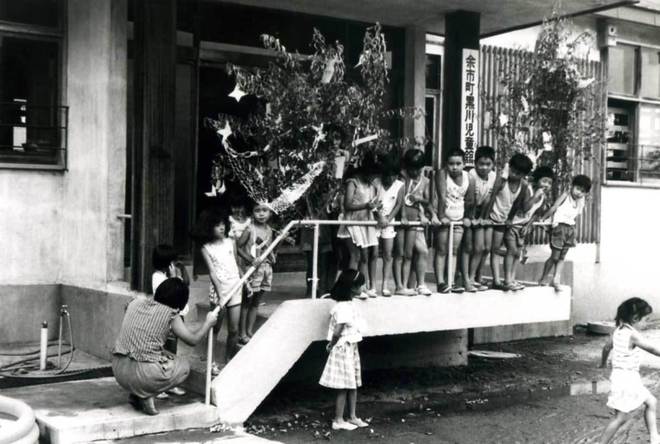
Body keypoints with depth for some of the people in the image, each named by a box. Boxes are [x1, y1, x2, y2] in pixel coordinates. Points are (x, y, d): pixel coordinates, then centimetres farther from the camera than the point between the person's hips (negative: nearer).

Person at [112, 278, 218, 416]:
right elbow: (193, 340, 2)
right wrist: (208, 322, 19)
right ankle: (147, 395, 0)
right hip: (143, 373, -6)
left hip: (118, 371, 6)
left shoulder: (135, 303, 9)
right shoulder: (170, 314, -5)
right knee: (184, 366, 21)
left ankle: (135, 395, 14)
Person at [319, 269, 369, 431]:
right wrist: (332, 346, -8)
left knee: (353, 384, 15)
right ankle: (338, 420, 9)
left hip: (352, 349, 9)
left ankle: (352, 417, 25)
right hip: (344, 350, -9)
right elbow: (337, 333, -23)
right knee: (344, 387, -1)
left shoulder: (349, 305, 9)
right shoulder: (343, 308, -22)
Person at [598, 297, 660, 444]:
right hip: (627, 378, -10)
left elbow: (606, 347, 19)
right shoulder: (633, 335, -20)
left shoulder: (617, 331, 5)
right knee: (622, 417, -1)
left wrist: (603, 363, 36)